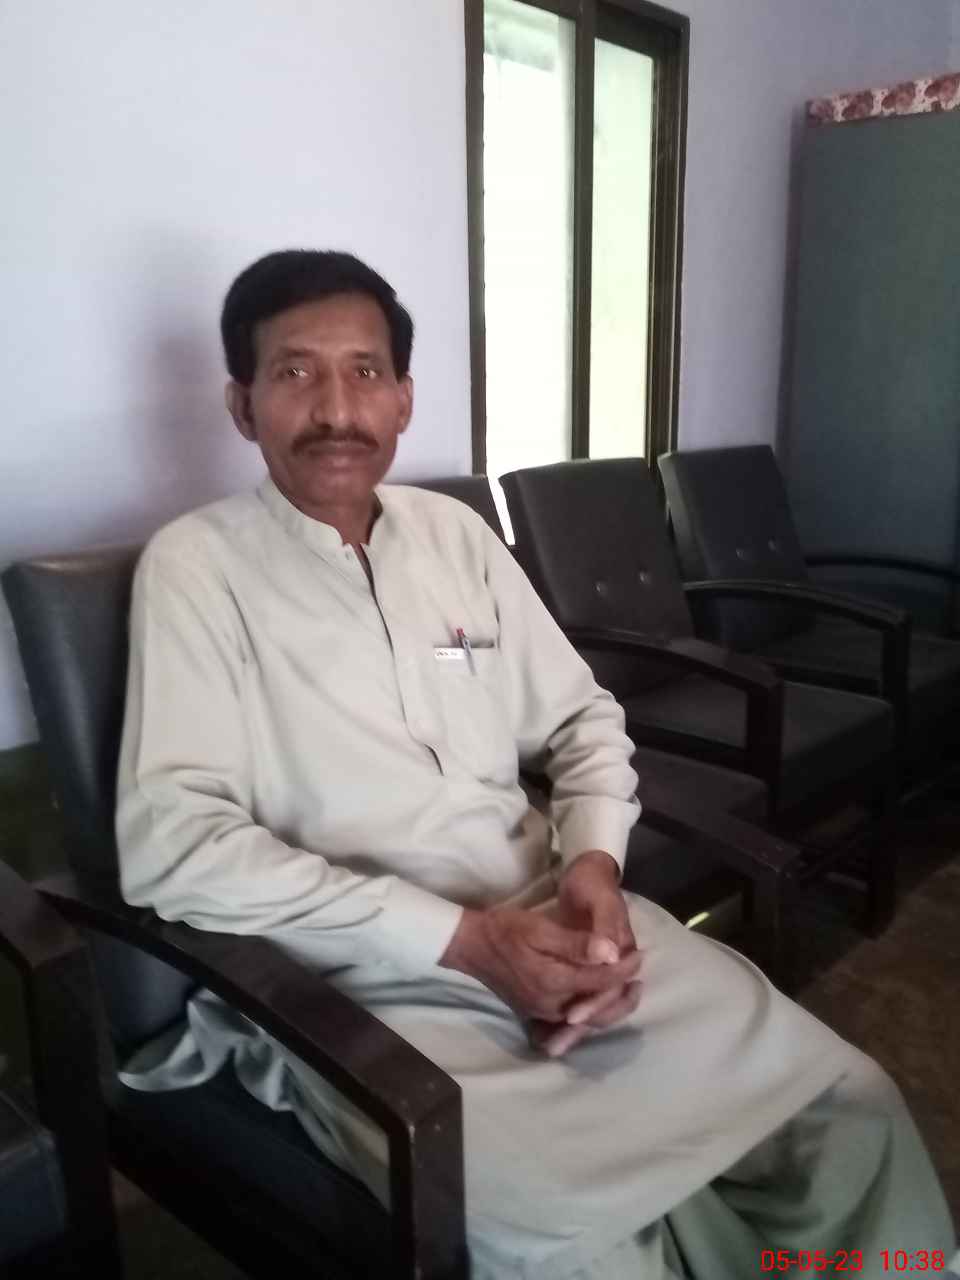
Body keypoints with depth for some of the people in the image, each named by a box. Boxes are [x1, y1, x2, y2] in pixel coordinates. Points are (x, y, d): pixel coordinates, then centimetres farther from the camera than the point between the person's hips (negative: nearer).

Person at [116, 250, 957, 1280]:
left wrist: (595, 863, -7)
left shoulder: (454, 531, 11)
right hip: (372, 986, -4)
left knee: (851, 1109, -4)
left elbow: (583, 720, 14)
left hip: (551, 928, 5)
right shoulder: (195, 567, -5)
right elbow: (171, 843, -15)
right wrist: (463, 938, -18)